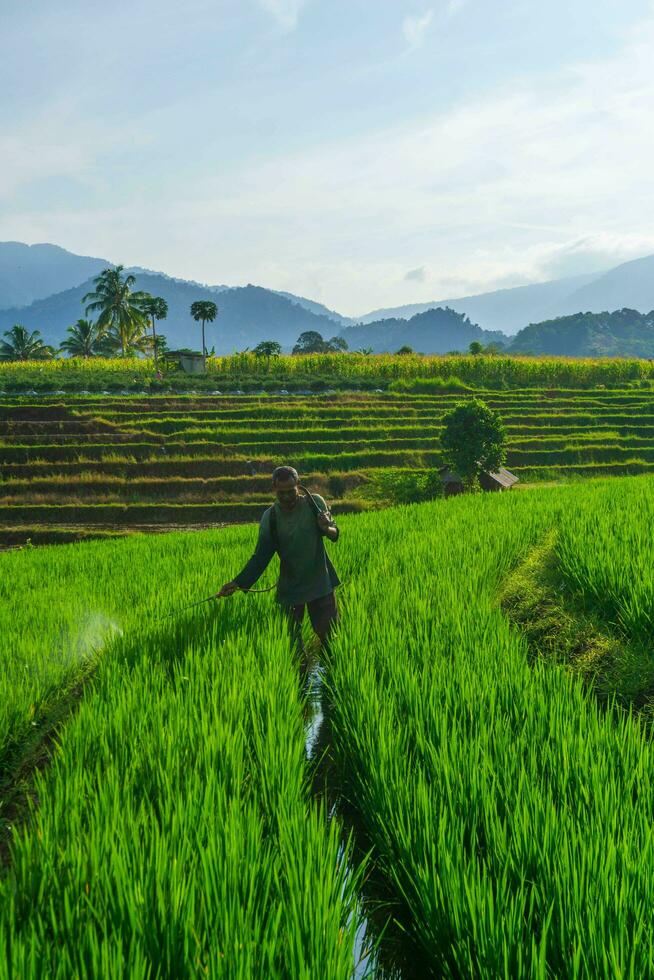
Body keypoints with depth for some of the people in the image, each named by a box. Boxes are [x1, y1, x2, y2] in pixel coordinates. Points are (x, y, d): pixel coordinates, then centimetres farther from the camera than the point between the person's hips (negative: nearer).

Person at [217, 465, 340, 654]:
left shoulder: (314, 502, -8)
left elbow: (335, 535, 0)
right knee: (291, 639, 4)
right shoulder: (270, 517, -8)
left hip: (320, 582, 0)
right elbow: (261, 556, -6)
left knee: (329, 633, 5)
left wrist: (327, 529, -25)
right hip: (289, 587, 1)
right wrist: (238, 583, -17)